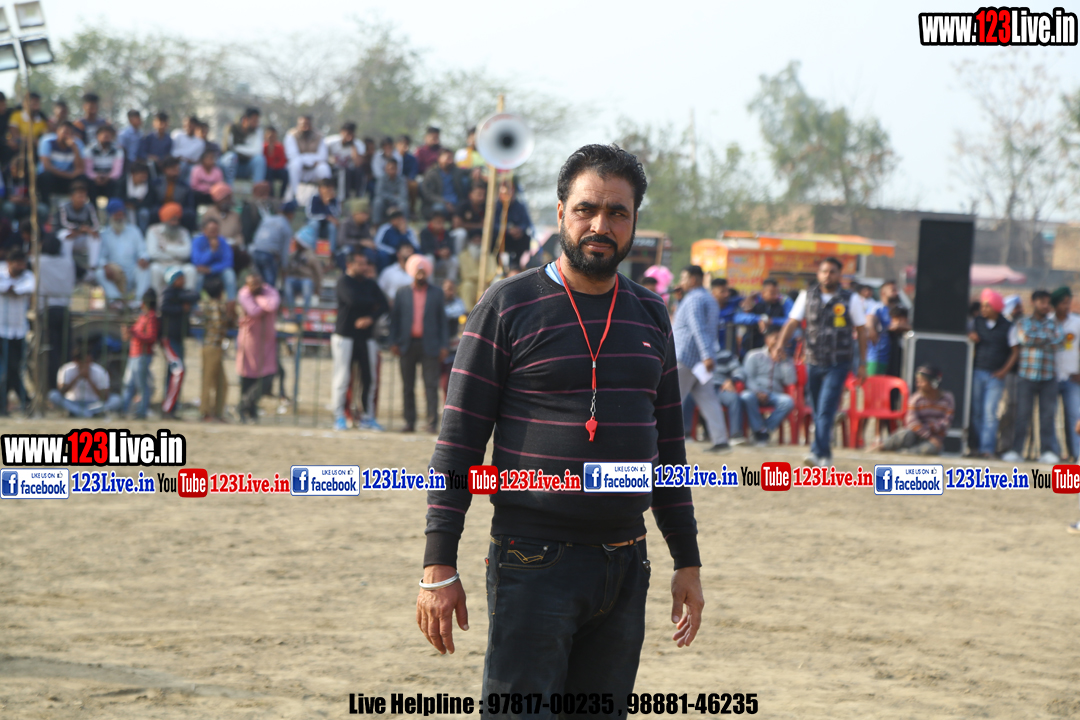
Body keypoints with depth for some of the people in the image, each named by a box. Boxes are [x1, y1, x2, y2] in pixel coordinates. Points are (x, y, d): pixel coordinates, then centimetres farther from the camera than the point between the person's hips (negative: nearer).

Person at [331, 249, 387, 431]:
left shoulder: (370, 284, 13)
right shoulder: (344, 282, -4)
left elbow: (383, 304, 5)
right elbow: (353, 300, -21)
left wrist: (371, 318, -13)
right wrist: (372, 302, -4)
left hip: (365, 336, 5)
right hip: (344, 336, -5)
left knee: (368, 378, 3)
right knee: (342, 378, -4)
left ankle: (366, 417, 9)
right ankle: (339, 417, 2)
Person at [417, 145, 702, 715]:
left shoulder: (650, 318, 13)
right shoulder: (508, 308, -2)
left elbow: (668, 446, 19)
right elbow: (458, 443, -4)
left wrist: (688, 562, 16)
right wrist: (439, 568, -10)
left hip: (625, 570, 5)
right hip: (534, 565, -5)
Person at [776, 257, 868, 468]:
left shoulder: (850, 300, 0)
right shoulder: (807, 296, 5)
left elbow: (861, 331, 4)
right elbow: (792, 322, 1)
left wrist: (862, 364, 1)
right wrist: (780, 345, -16)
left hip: (837, 364, -3)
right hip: (813, 361, 3)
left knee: (825, 410, -13)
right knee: (817, 410, 8)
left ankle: (819, 453, -17)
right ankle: (824, 453, 19)